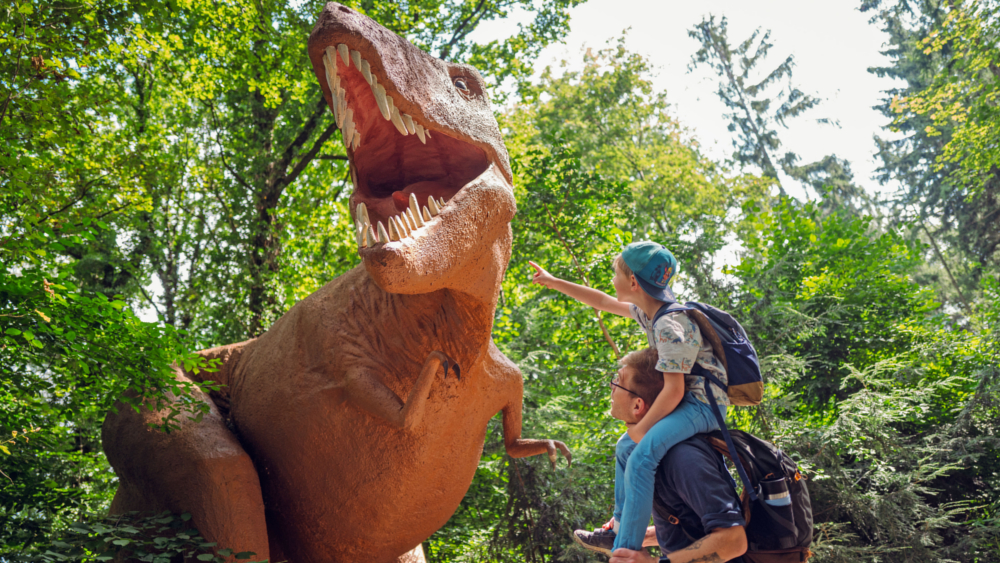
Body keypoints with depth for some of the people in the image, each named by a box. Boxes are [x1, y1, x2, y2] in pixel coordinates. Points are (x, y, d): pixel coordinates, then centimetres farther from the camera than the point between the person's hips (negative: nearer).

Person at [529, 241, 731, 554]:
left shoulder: (669, 325, -26)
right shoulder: (647, 311, 5)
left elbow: (674, 390, -28)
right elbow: (604, 302, 20)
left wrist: (643, 428, -16)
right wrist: (554, 283, 24)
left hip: (703, 403, -11)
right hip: (687, 402, 11)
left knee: (642, 454, -29)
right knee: (625, 447, 21)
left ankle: (627, 548, -23)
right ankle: (619, 529, 29)